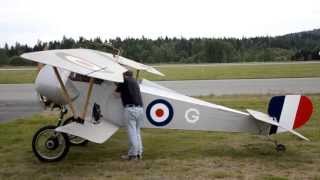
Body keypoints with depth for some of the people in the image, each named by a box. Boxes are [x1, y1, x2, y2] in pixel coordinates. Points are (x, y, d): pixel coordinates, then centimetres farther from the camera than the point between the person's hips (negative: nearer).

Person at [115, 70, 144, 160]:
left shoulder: (125, 80, 2)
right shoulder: (135, 82, 22)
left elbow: (117, 91, 10)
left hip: (130, 108, -7)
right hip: (140, 108, 7)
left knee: (132, 133, -3)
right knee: (137, 132, 14)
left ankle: (133, 154, 1)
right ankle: (139, 153, 16)